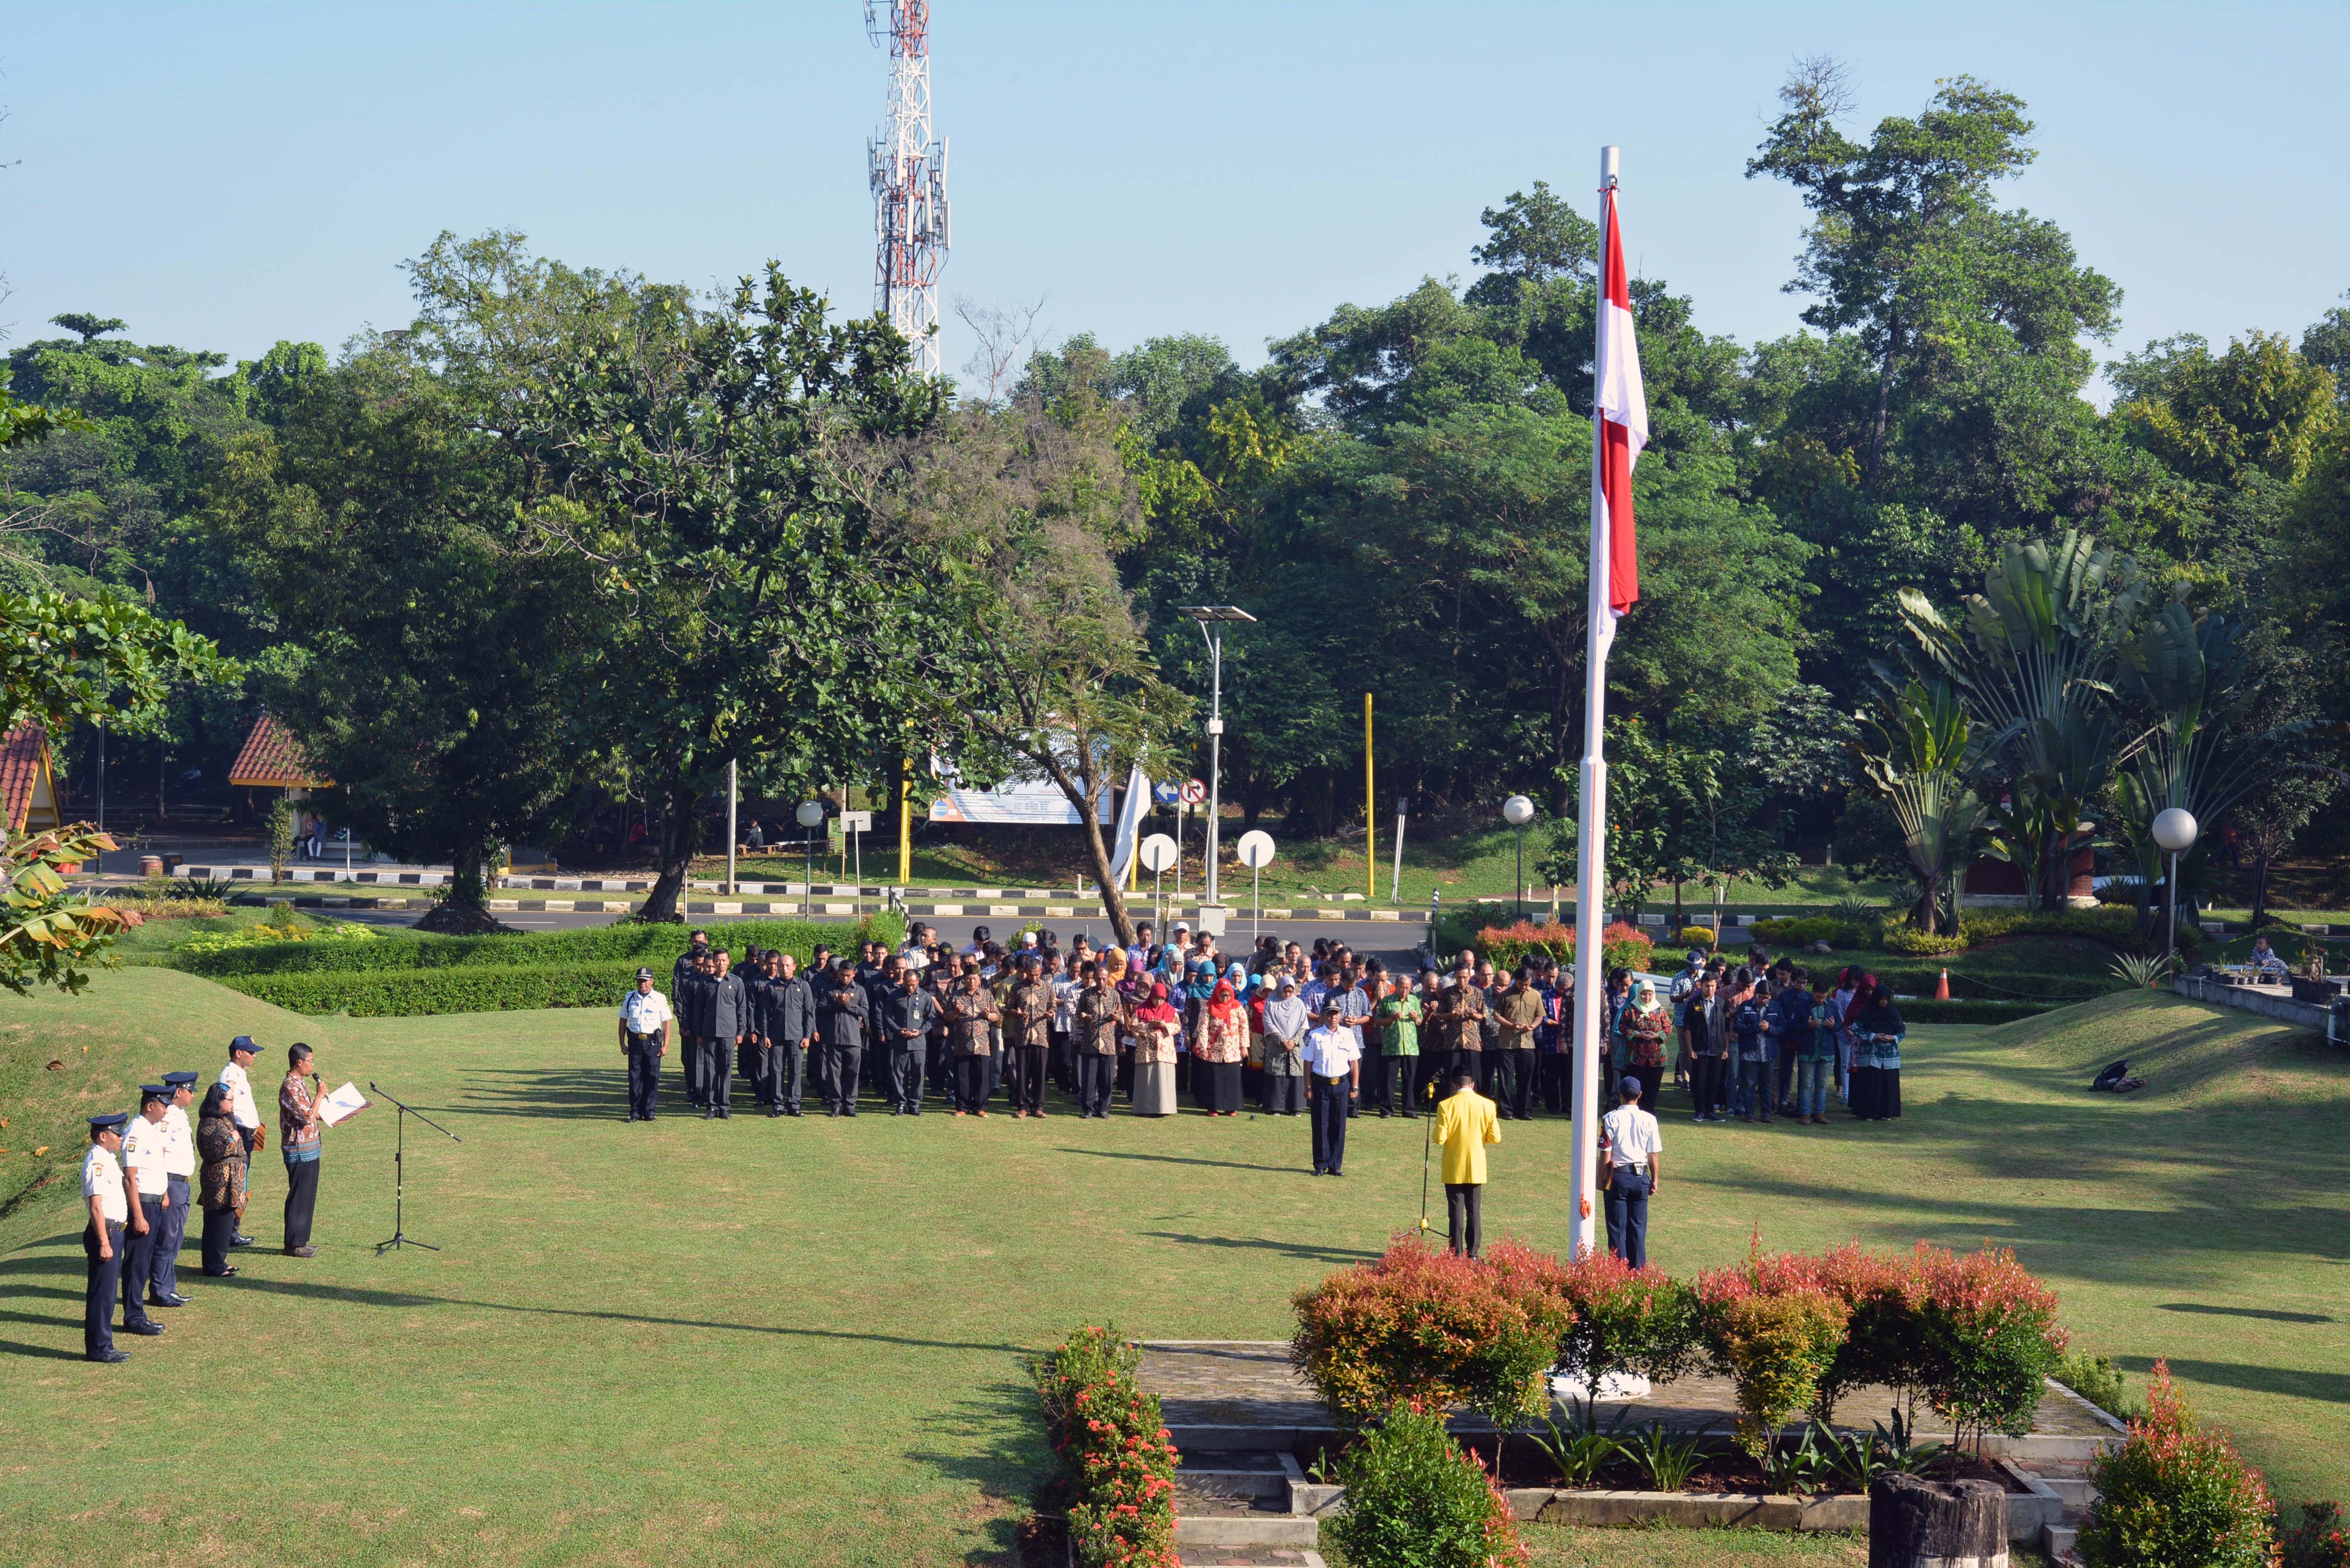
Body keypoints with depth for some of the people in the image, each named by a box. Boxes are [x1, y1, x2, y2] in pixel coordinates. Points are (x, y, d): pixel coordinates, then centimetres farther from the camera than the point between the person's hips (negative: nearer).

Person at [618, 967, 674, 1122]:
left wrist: (666, 1046, -4)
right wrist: (622, 1044, 7)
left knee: (652, 1077, 0)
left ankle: (650, 1111, 8)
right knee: (635, 1076, 2)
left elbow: (667, 1023, 2)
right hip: (635, 1040, 2)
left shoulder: (660, 999, 1)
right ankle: (635, 1111, 7)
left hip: (653, 1041, -2)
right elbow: (623, 1022, 13)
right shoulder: (630, 998, 7)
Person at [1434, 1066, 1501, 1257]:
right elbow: (1495, 1138, -4)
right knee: (1474, 1211, 9)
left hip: (1453, 1170, -2)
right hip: (1477, 1169, 2)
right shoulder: (1486, 1105, -4)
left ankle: (1456, 1253, 1)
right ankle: (1473, 1253, 7)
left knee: (1456, 1211, 3)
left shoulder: (1446, 1105, -11)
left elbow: (1440, 1138, -13)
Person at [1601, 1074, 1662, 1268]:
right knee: (1638, 1226, 9)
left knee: (1617, 1226, 4)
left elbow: (1606, 1154, -7)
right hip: (1641, 1177, 2)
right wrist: (1654, 1180, 11)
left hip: (1618, 1177, -2)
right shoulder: (1649, 1120, -2)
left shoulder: (1611, 1119, -7)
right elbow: (1654, 1155, 2)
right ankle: (1638, 1269, 11)